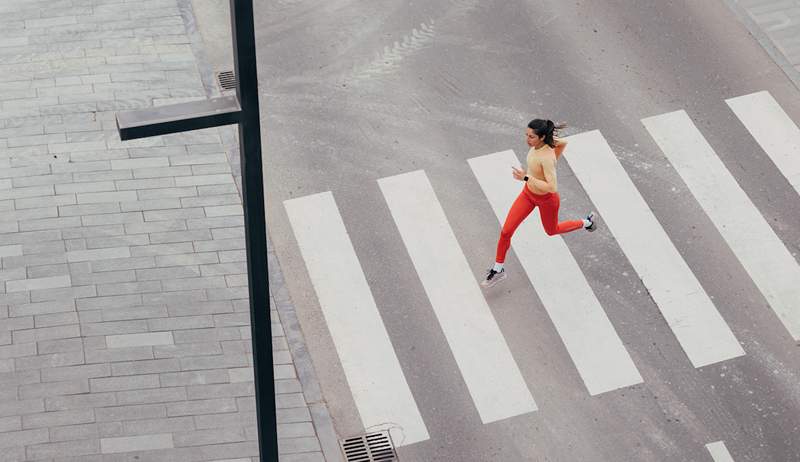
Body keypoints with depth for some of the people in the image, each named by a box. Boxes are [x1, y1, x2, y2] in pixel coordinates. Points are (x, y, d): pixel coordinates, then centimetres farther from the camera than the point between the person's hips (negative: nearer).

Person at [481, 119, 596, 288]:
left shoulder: (547, 157, -40)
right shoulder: (539, 142, -17)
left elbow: (552, 188, -40)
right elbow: (563, 142, 2)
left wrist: (526, 177, -41)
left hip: (546, 199, -6)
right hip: (528, 193, 6)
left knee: (551, 230, 26)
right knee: (506, 231, 3)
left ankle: (586, 222, 53)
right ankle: (498, 270, 21)